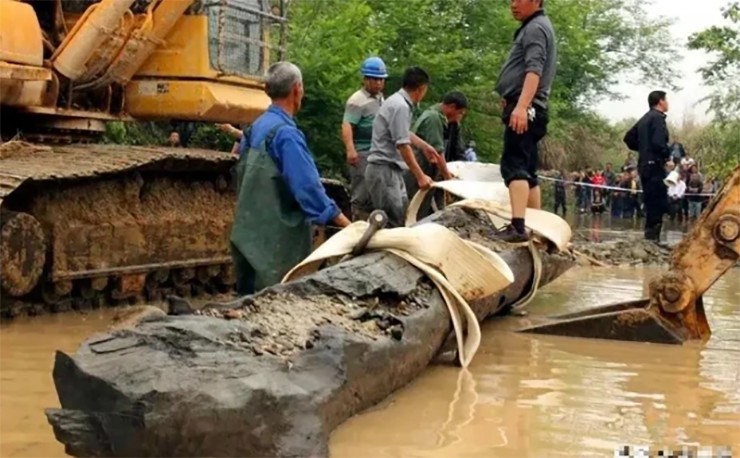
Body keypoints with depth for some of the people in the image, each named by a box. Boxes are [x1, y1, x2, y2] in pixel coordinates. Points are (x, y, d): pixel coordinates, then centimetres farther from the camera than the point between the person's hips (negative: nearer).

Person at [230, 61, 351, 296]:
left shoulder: (255, 128, 10)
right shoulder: (286, 133, -18)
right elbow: (308, 187, -23)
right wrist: (346, 224, -20)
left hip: (247, 237, 9)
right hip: (277, 244, -9)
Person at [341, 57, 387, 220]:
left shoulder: (380, 97, 17)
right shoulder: (357, 101, -12)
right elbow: (347, 126, -22)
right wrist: (350, 149, -35)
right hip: (363, 154, -9)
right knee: (362, 194, -8)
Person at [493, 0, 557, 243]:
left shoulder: (535, 27, -8)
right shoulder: (532, 28, 25)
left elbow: (534, 70, -22)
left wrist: (521, 106, -34)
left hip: (524, 109, -11)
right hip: (526, 108, 11)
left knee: (514, 166, -20)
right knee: (527, 169, 12)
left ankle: (518, 226, -31)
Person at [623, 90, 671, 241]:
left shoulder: (645, 119, 18)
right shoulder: (658, 117, -11)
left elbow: (629, 138, 23)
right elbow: (658, 142, -23)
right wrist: (668, 155, -8)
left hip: (645, 165, 10)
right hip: (655, 165, -10)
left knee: (651, 204, 12)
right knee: (658, 205, -10)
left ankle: (650, 237, 14)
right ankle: (652, 237, -12)